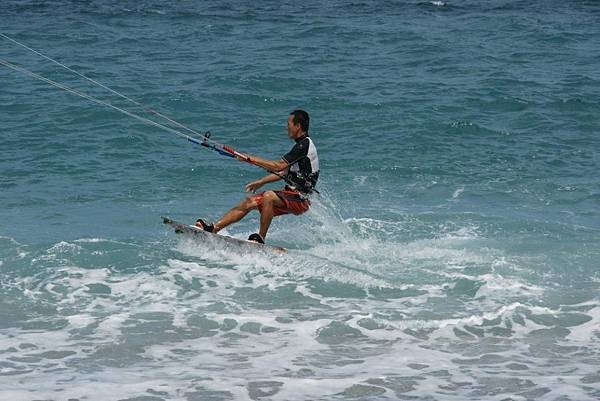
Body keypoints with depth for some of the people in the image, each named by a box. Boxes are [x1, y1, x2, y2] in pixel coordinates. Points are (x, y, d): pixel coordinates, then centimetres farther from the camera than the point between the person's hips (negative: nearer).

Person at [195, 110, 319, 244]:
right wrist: (261, 182, 25)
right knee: (248, 202, 1)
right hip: (291, 194, 10)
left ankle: (260, 238, -27)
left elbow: (279, 166, -22)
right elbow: (285, 171, 26)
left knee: (268, 196, -35)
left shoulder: (305, 145, -16)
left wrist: (251, 159, -14)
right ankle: (213, 227, -3)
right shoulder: (301, 145, 16)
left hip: (301, 200, -10)